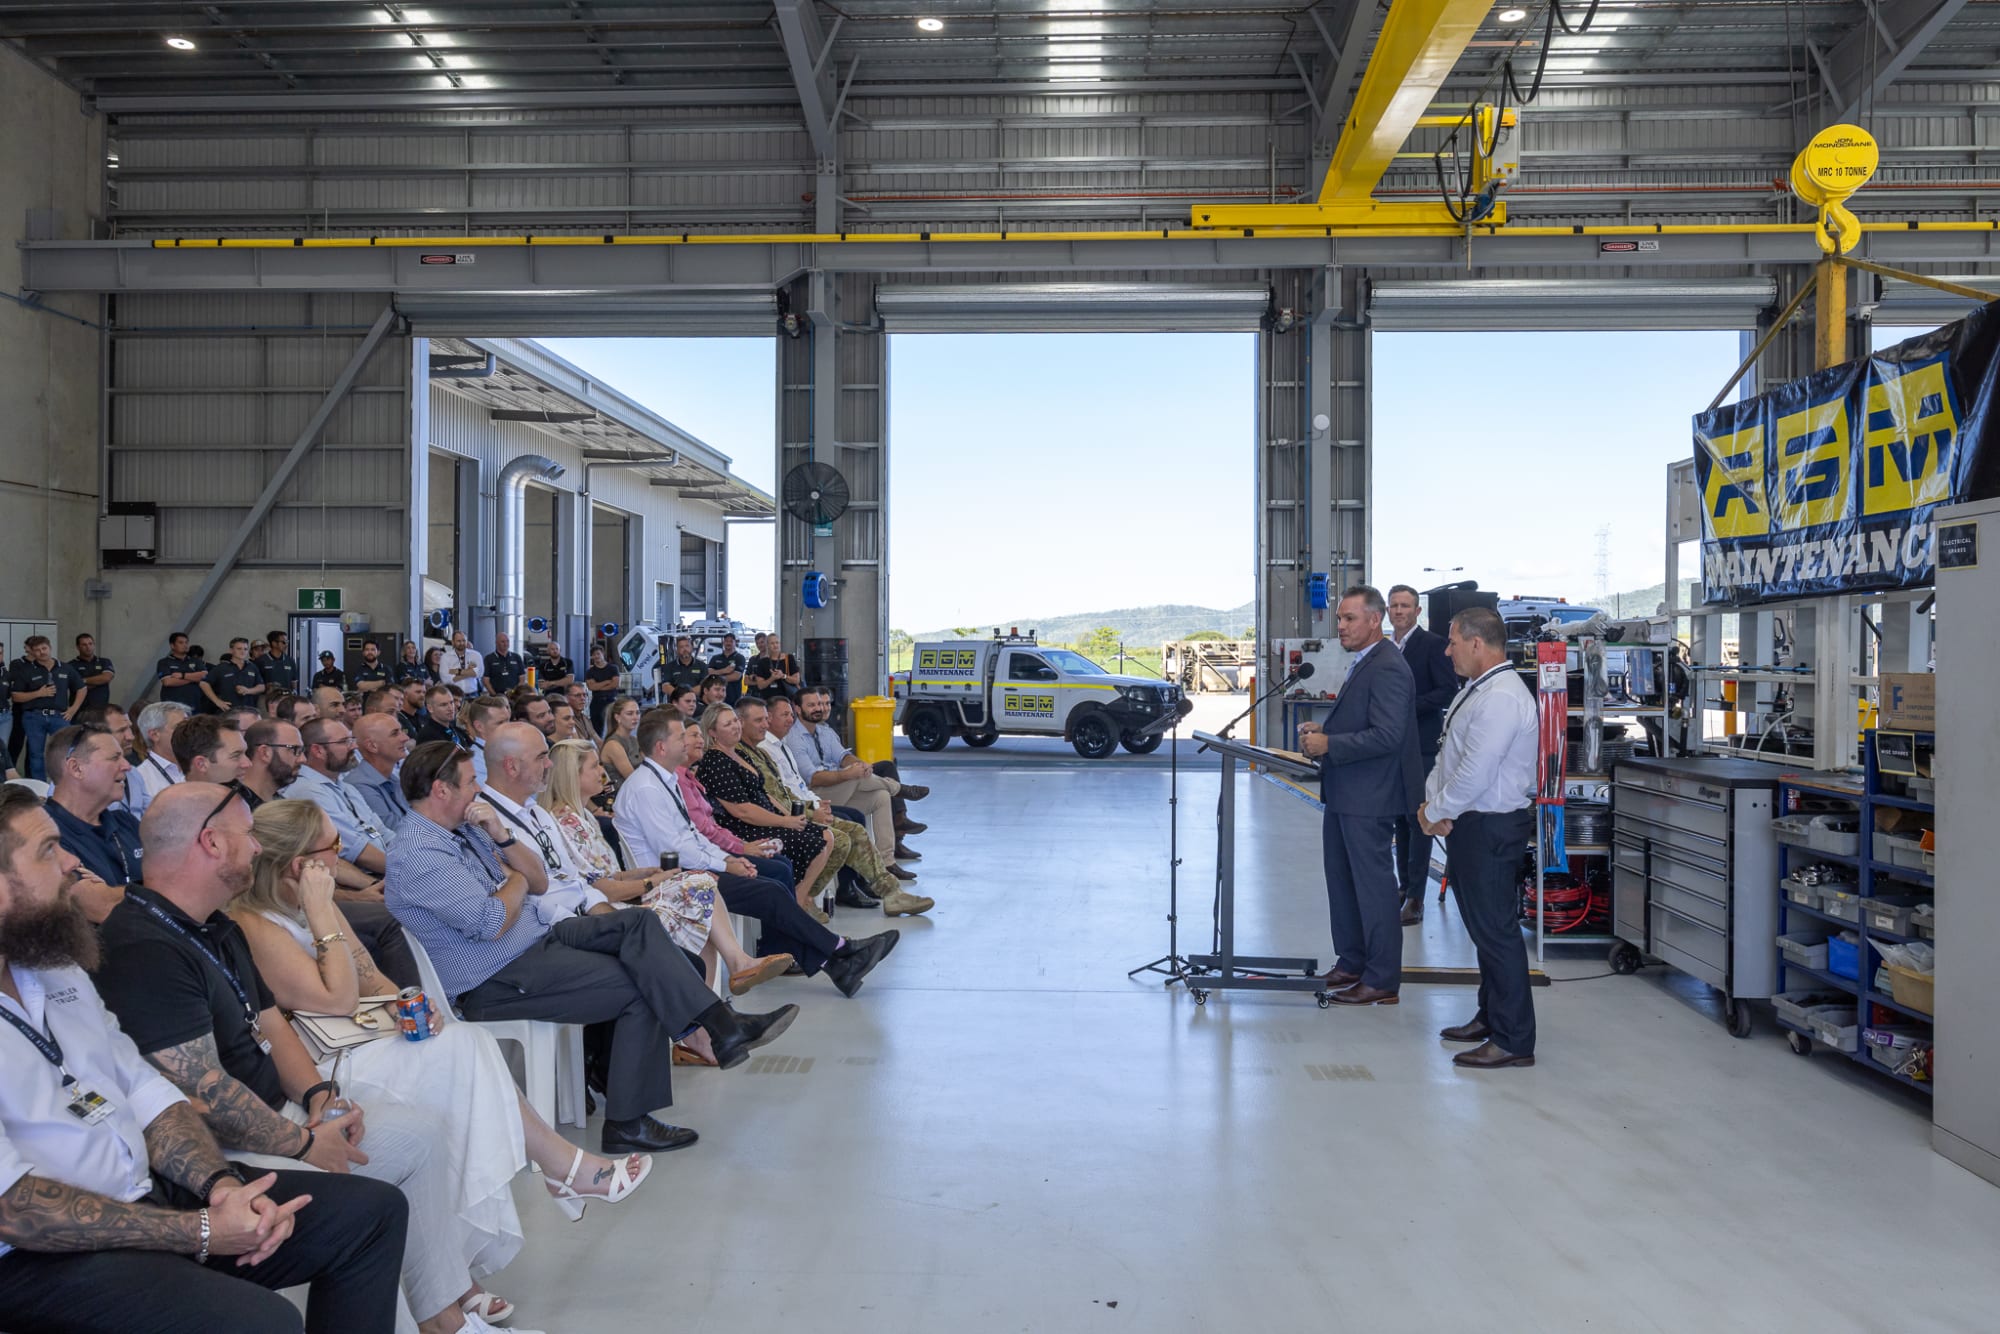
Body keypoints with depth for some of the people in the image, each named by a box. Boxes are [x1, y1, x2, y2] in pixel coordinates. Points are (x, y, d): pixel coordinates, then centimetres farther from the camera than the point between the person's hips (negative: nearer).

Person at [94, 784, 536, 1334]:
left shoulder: (216, 931, 12)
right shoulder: (145, 950, -23)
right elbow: (204, 1092, -26)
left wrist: (316, 1093, -2)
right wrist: (303, 1144, -17)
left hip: (275, 1112, 11)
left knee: (423, 1133, 5)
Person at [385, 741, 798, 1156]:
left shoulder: (465, 828, 11)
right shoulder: (418, 854, -19)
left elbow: (540, 882, 11)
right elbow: (493, 923, -25)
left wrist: (502, 838, -5)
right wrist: (516, 881, -5)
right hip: (495, 981, -9)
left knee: (638, 924, -9)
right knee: (642, 990, -15)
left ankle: (722, 1023, -17)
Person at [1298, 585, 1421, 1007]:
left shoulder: (1388, 669, -18)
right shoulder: (1361, 664, 14)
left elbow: (1387, 735, -25)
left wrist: (1329, 745, -22)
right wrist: (1322, 730, 7)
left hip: (1368, 798, -11)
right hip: (1343, 795, 11)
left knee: (1374, 886, -2)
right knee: (1342, 881, 18)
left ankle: (1382, 981, 7)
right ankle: (1350, 963, 30)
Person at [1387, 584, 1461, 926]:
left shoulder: (1432, 644, -7)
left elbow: (1448, 690, -14)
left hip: (1420, 746, -7)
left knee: (1417, 819, -6)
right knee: (1400, 818, 12)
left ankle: (1415, 897, -4)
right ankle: (1404, 886, 21)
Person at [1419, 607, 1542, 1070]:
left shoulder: (1501, 698, -21)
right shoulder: (1478, 690, 12)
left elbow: (1474, 774, -25)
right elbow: (1448, 755, 15)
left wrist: (1436, 812, -12)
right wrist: (1431, 799, 0)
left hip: (1491, 828, -10)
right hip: (1472, 824, 10)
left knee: (1496, 929, -5)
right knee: (1482, 925, 19)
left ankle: (1513, 1041, 2)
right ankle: (1490, 1018, 32)